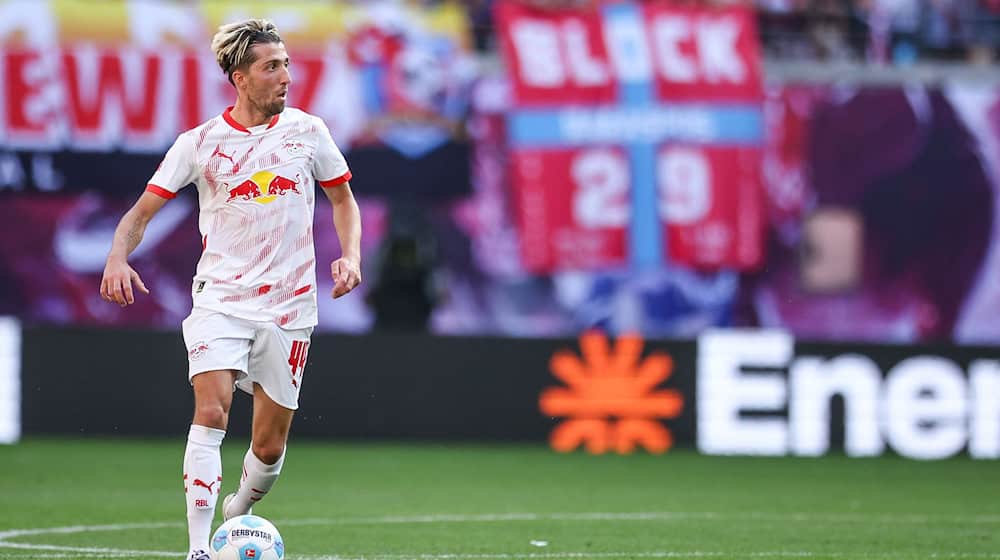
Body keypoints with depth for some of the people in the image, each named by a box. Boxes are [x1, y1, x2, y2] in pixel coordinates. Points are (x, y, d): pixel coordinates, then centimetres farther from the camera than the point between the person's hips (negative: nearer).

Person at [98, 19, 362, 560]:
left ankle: (238, 513, 37)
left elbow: (342, 199, 17)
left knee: (269, 446, 5)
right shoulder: (198, 143, -2)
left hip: (288, 306, 2)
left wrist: (351, 255, 0)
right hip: (220, 298, -2)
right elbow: (141, 212, 1)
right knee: (211, 413, -23)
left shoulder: (307, 130, 3)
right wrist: (118, 258, -19)